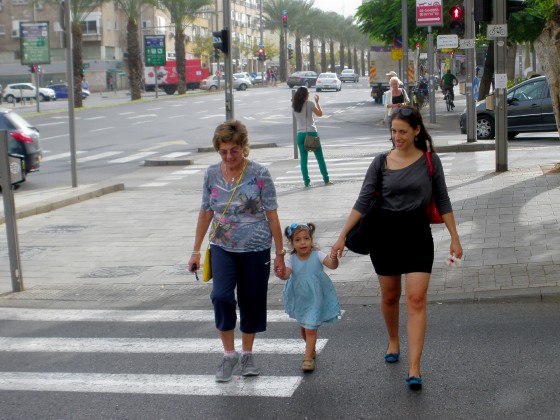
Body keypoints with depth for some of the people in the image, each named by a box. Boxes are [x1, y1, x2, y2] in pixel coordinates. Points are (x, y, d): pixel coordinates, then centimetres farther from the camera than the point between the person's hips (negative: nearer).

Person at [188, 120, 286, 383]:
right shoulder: (212, 174, 3)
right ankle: (229, 354, 1)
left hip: (255, 250, -2)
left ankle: (247, 354, 28)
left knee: (251, 302, 7)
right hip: (223, 249, 2)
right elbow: (205, 213, 12)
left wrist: (280, 254, -4)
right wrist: (196, 250, 13)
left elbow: (272, 215, -4)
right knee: (221, 296, -17)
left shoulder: (259, 174, -7)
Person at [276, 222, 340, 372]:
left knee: (311, 329, -9)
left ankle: (308, 357, -2)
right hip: (299, 299, 3)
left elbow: (332, 265, -27)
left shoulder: (317, 256, -13)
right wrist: (281, 273, -46)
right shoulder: (291, 260, -9)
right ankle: (311, 349, 44)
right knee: (303, 328, 20)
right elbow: (286, 274, -23)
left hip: (315, 299, -3)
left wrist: (334, 260, -49)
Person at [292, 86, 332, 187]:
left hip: (301, 134, 3)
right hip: (311, 133, -3)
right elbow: (320, 114, 2)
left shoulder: (295, 106, 1)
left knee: (303, 158, 6)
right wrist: (317, 102, 10)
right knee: (320, 157, 7)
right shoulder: (309, 104, -8)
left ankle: (306, 181, 3)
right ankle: (326, 180, 10)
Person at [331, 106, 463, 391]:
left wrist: (454, 238, 2)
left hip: (418, 233, -1)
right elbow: (363, 201, -3)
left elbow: (442, 202, 5)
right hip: (385, 233, 2)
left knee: (416, 300, -9)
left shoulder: (430, 161, -1)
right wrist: (342, 236, -9)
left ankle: (414, 369, -11)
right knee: (389, 296, 14)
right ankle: (393, 343, 42)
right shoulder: (381, 162, 0)